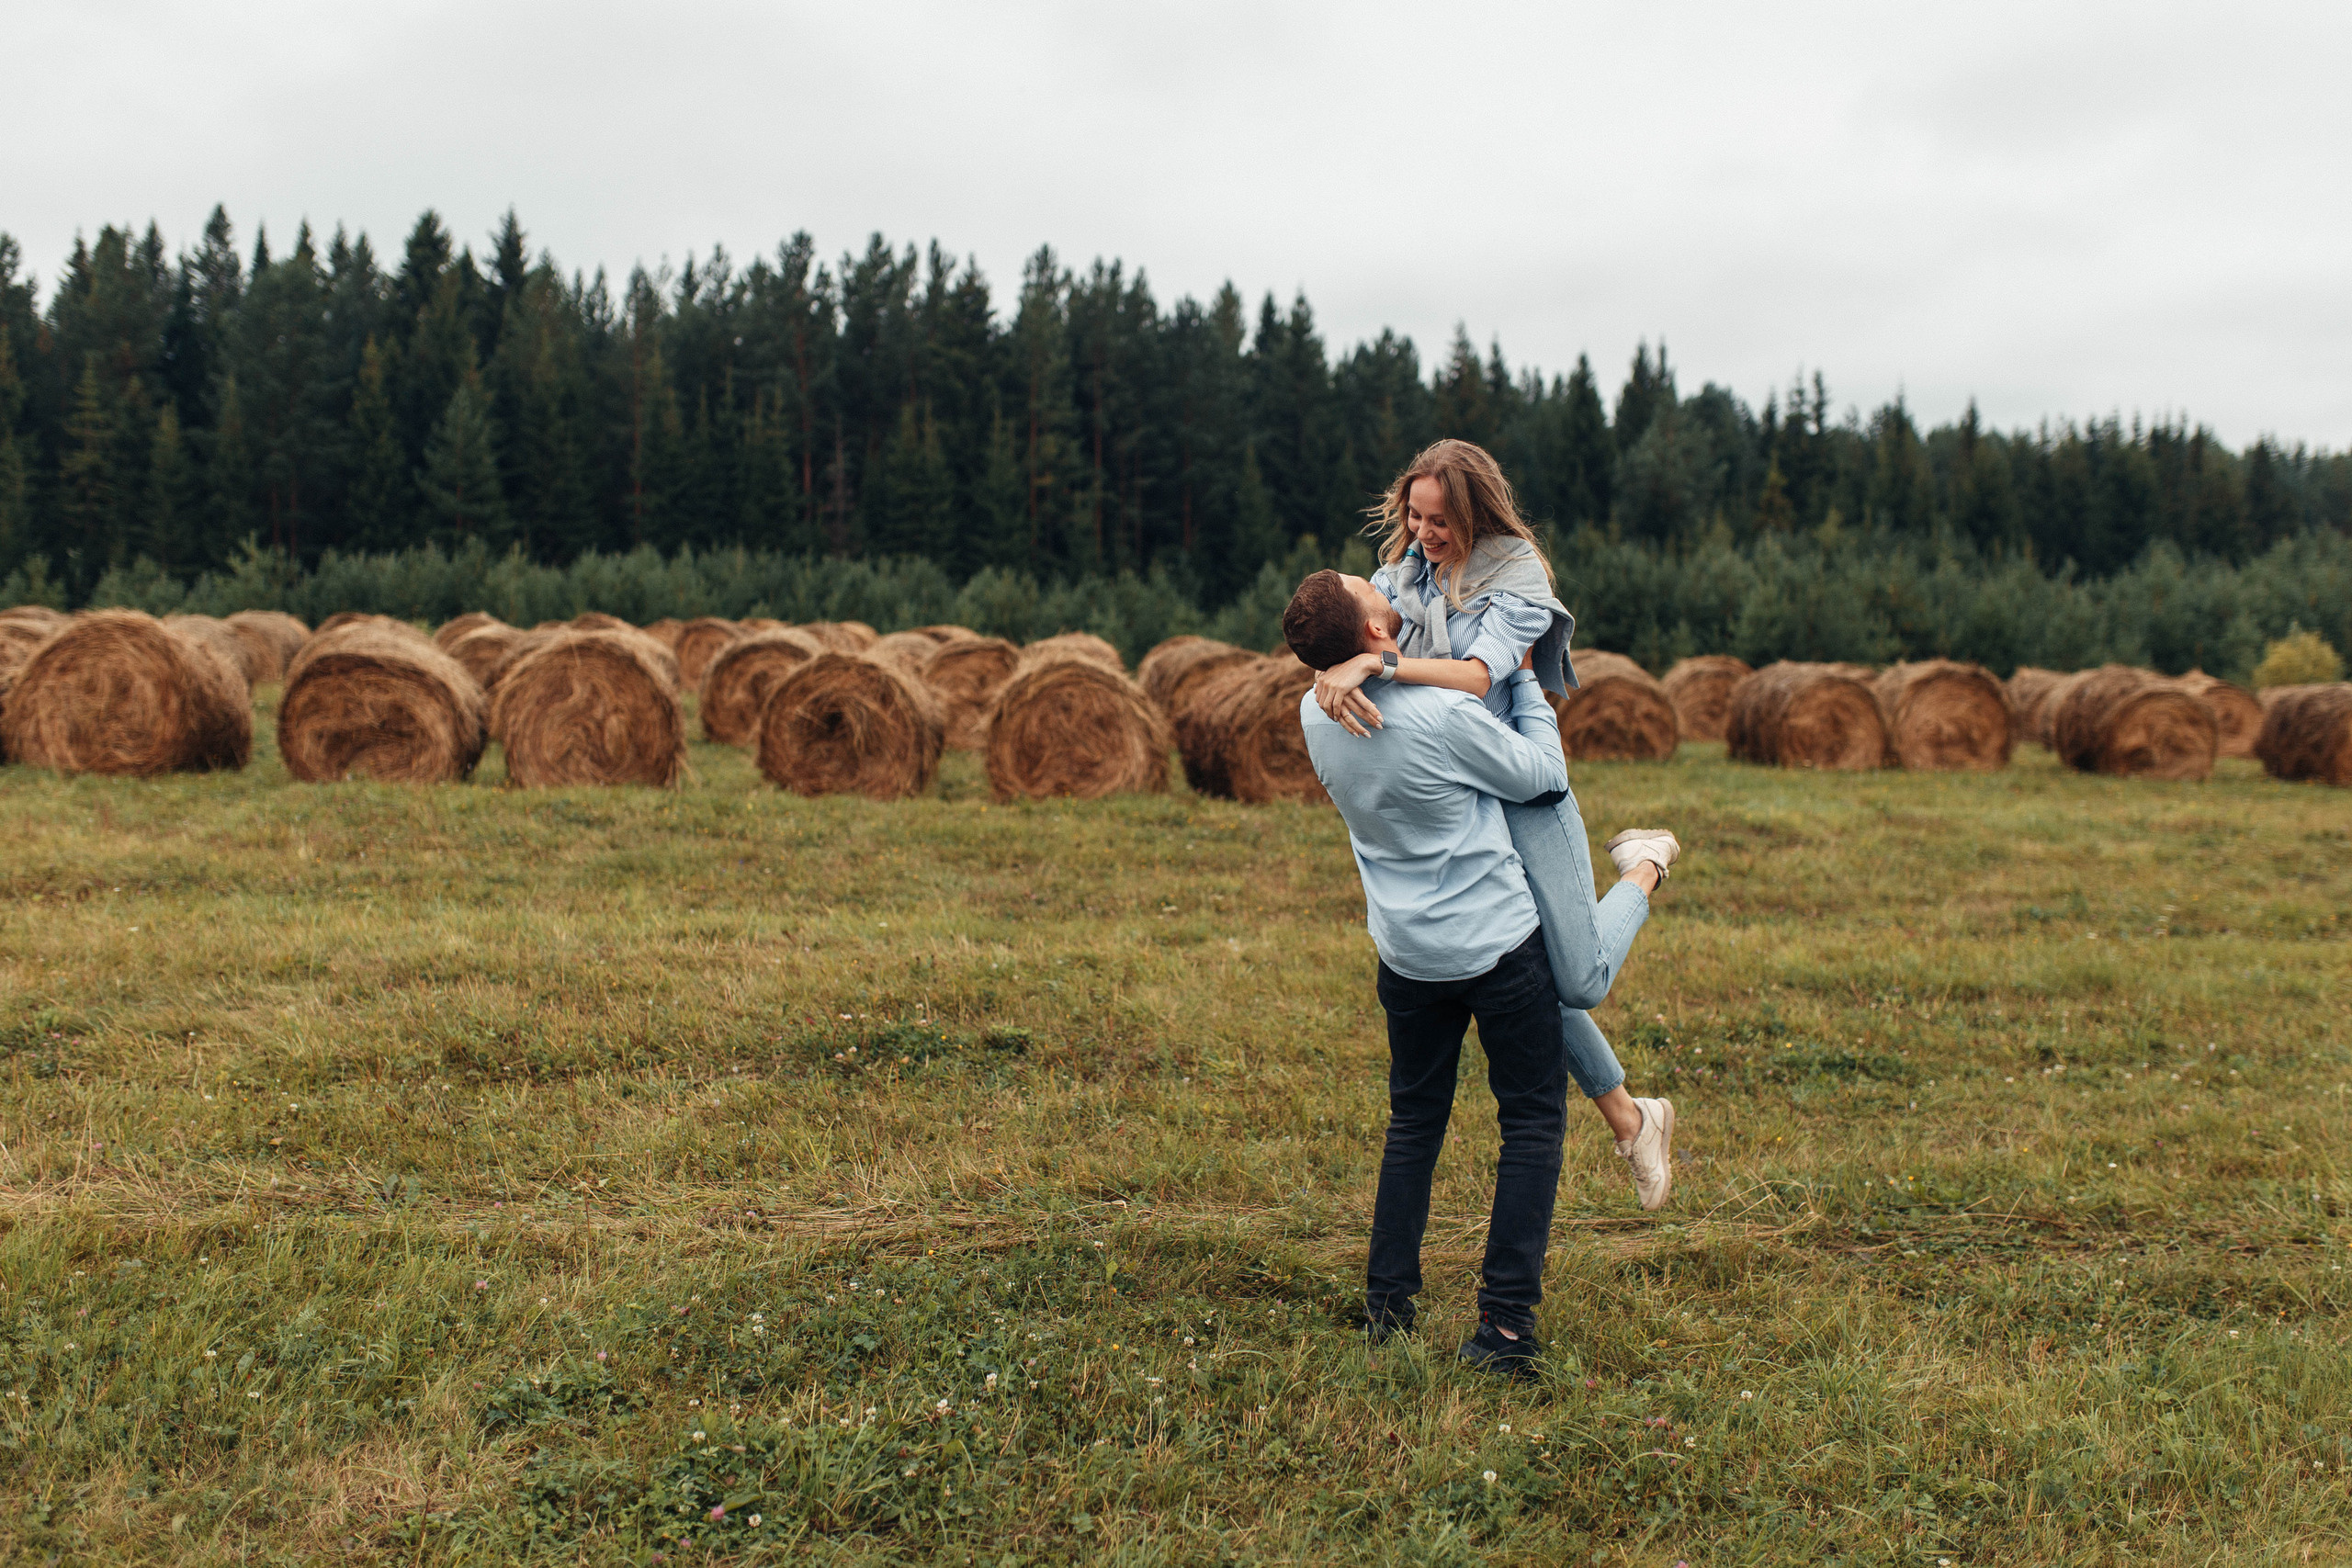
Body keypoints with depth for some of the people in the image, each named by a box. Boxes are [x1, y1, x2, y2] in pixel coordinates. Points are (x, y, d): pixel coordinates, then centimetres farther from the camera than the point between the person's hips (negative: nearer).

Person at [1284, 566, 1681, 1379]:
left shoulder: (1317, 714, -5)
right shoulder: (1445, 713, -23)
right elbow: (1543, 776, -7)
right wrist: (1525, 677, 4)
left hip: (1408, 955, 6)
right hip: (1502, 946, -5)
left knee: (1414, 1121, 19)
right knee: (1533, 1122, 6)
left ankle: (1387, 1304, 21)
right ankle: (1504, 1321, 2)